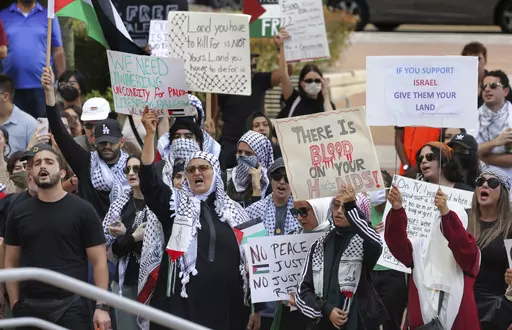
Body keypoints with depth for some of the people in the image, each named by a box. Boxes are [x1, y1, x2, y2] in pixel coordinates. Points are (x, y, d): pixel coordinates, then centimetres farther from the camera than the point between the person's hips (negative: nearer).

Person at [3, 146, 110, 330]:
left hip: (71, 305, -3)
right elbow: (11, 263, 11)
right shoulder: (19, 213, 9)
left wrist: (101, 307, -9)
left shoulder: (82, 210, 0)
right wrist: (15, 306, 3)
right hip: (29, 306, 3)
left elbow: (99, 262, -1)